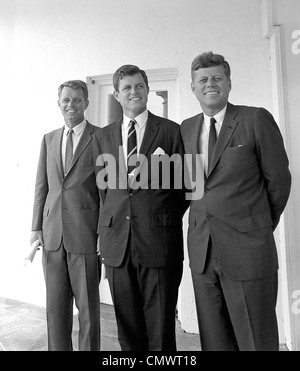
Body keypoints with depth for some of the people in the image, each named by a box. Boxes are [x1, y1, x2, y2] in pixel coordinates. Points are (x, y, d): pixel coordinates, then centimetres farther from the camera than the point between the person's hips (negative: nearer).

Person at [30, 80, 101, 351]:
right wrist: (37, 227, 7)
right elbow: (42, 186, 13)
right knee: (55, 305, 15)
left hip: (86, 235, -4)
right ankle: (58, 348, 34)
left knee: (88, 306, 9)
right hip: (52, 235, 5)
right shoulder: (49, 139, 13)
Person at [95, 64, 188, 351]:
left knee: (161, 331, 8)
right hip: (116, 240, 3)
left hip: (159, 241, -3)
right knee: (127, 330, 16)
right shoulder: (104, 136, 13)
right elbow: (104, 186, 15)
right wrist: (110, 225, 7)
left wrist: (166, 221, 2)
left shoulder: (171, 130, 3)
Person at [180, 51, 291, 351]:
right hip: (202, 251, 4)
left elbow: (278, 179, 0)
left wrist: (261, 227, 8)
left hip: (247, 251, -4)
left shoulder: (256, 119, -4)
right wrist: (203, 220, 6)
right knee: (213, 340, 17)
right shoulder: (186, 128, 9)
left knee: (256, 341, 12)